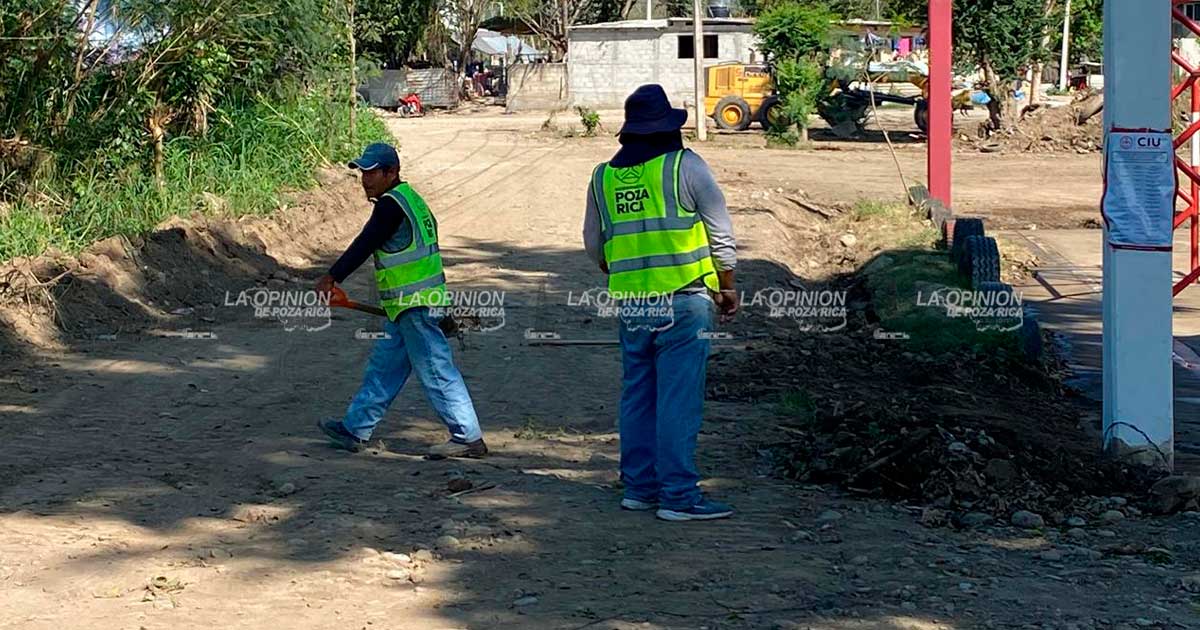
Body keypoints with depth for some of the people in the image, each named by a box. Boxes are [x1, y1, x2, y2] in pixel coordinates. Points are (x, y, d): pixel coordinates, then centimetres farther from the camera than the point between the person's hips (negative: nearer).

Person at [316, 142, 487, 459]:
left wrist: (331, 277, -8)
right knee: (383, 366, 16)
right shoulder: (411, 199, 18)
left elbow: (364, 245, -15)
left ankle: (469, 438, -2)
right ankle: (354, 429, 24)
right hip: (411, 305, 11)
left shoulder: (391, 204, -14)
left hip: (415, 305, -11)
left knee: (435, 371, -6)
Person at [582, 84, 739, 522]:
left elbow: (593, 245, 17)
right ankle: (678, 495, -3)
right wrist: (727, 288, 10)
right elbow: (721, 234, -3)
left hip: (631, 305, 5)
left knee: (638, 395, 14)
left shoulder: (603, 177, 7)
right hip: (683, 301, -5)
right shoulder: (686, 166, -6)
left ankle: (639, 486, 20)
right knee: (679, 398, -3)